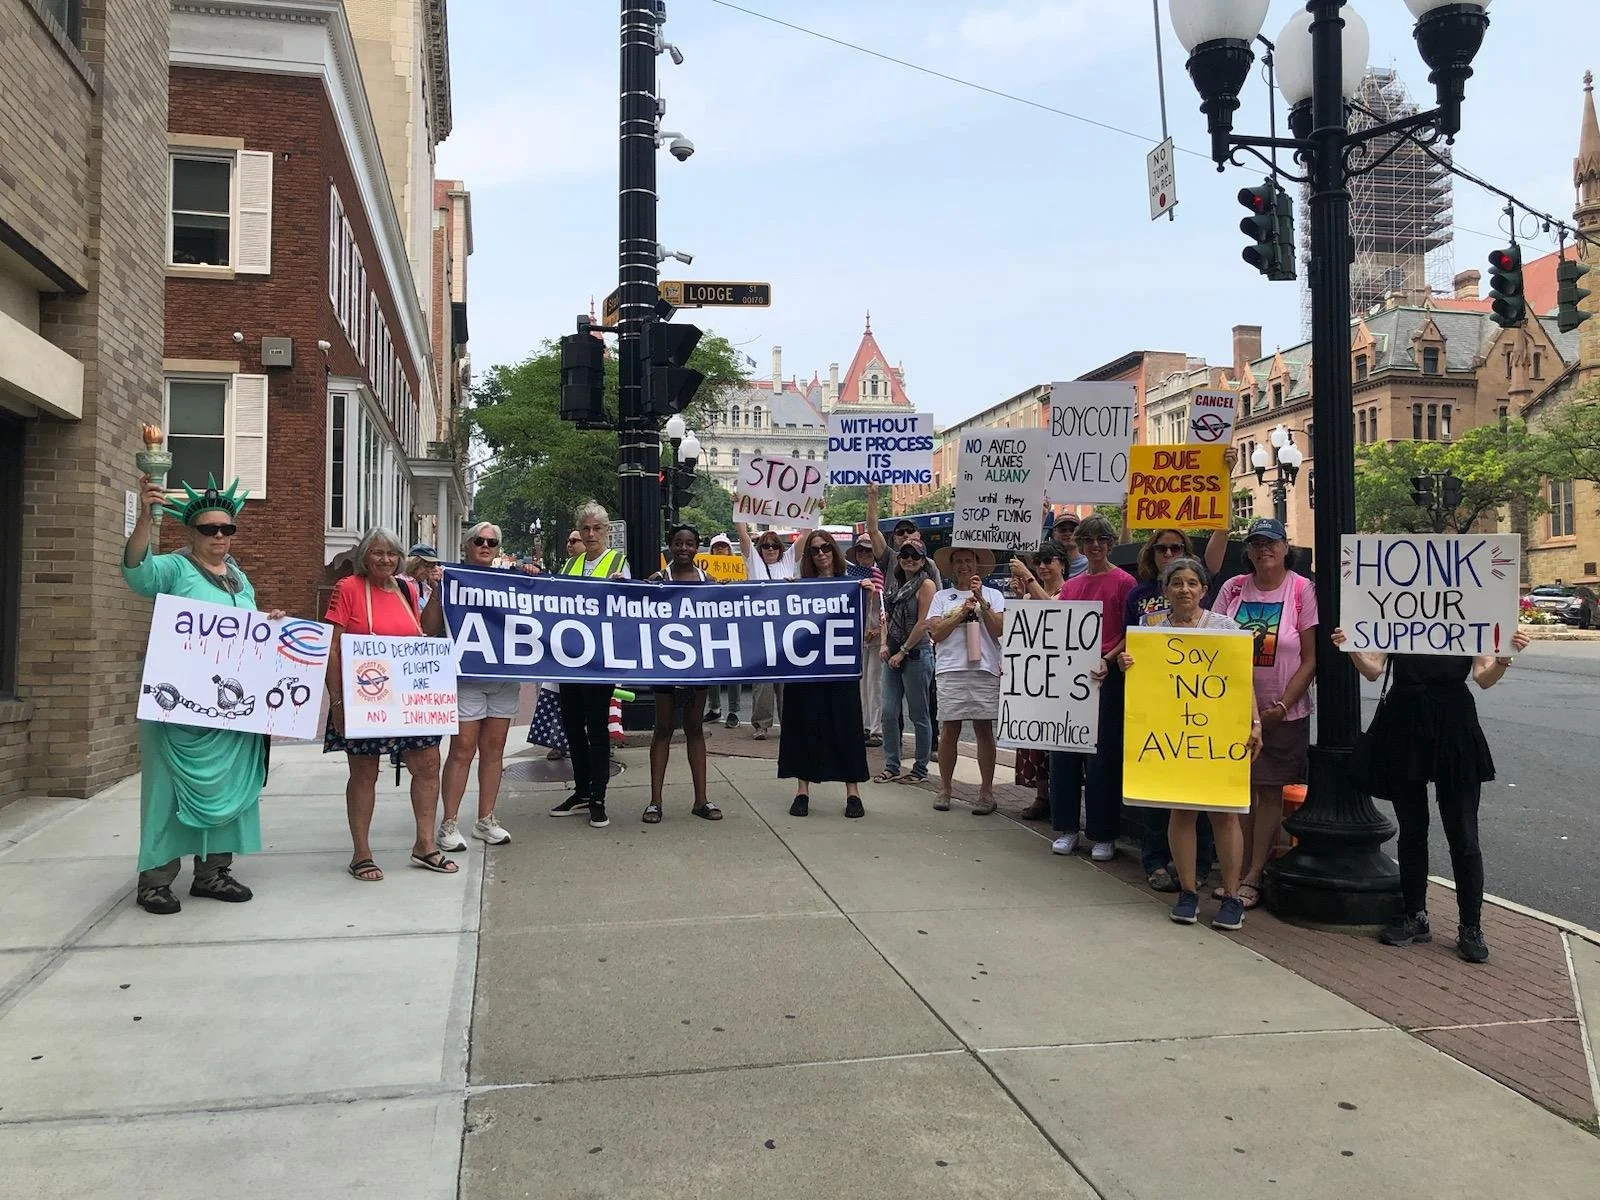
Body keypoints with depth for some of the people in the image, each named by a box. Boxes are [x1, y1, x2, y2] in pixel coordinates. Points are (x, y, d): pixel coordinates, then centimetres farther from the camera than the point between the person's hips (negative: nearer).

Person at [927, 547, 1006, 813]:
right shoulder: (942, 597, 12)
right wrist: (963, 611, -5)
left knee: (984, 729, 2)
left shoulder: (993, 595, 11)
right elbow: (935, 633, 2)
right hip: (950, 670, 1)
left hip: (985, 669, 0)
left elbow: (998, 630, -2)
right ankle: (944, 789, 15)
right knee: (950, 730, 3)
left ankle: (986, 792, 10)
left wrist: (981, 601, -8)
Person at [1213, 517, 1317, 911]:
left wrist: (1281, 707, -13)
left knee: (1270, 791, 2)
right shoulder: (1233, 589, 3)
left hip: (1283, 712, -3)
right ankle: (1240, 871, 16)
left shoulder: (1302, 590, -5)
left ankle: (1253, 878, 7)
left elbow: (1310, 659, -6)